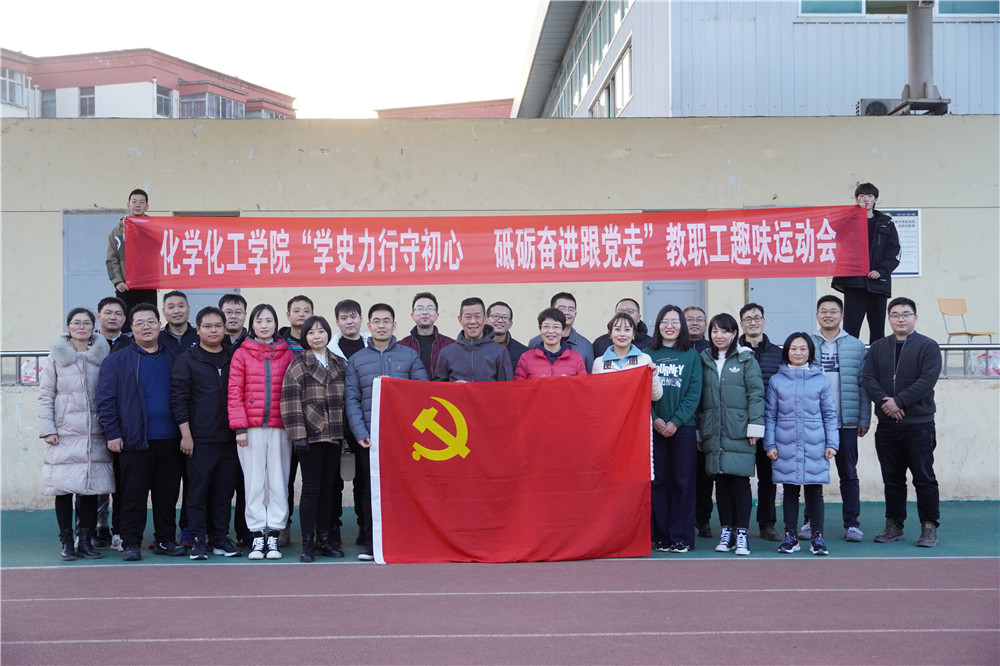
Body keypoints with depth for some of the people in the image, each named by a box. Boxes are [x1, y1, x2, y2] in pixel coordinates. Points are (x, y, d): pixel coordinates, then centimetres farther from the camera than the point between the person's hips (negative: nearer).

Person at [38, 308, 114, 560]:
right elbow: (45, 395, 3)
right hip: (64, 434, -1)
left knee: (91, 488, 3)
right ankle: (66, 542, 10)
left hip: (94, 434, 1)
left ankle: (86, 541, 13)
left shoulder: (103, 355, 7)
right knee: (63, 488, 0)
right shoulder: (56, 355, 5)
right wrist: (47, 429, -5)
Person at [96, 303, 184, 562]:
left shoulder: (173, 359, 13)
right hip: (135, 440, -3)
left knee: (168, 494, 8)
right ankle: (131, 543, 11)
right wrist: (112, 433, -8)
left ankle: (166, 540, 19)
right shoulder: (117, 360, 4)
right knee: (134, 494, 2)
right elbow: (105, 399, 0)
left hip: (169, 439, 3)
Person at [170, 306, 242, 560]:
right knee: (198, 491, -1)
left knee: (224, 491, 7)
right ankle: (198, 541, 7)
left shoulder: (234, 359, 12)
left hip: (229, 438, 4)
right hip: (199, 439, -3)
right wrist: (186, 435, -9)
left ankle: (220, 538, 16)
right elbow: (178, 399, -2)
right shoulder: (187, 360, 2)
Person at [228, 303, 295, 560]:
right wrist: (239, 427, -7)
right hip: (251, 428, -1)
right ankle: (257, 536, 9)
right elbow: (234, 392, 1)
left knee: (279, 481, 2)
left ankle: (273, 537, 8)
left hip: (279, 427, 1)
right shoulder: (241, 354, 6)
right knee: (254, 482, 2)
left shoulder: (287, 354, 9)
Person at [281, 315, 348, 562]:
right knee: (311, 488, -3)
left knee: (328, 487, 9)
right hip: (311, 435, -5)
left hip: (334, 435, 5)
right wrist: (298, 435, -15)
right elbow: (290, 401, -8)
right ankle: (307, 544, 3)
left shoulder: (339, 364, 12)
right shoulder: (298, 365, -3)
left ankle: (324, 539, 18)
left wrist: (344, 430, 9)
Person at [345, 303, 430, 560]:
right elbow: (352, 399, 6)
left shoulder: (410, 356, 9)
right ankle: (370, 542, 11)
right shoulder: (356, 360, 12)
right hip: (370, 437, 1)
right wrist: (360, 432, -7)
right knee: (371, 488, 3)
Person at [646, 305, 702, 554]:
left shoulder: (691, 355, 6)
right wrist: (654, 419, -10)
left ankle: (681, 537, 5)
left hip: (683, 427, -1)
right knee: (658, 480, 3)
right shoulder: (648, 354, 8)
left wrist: (675, 421, -11)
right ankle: (661, 536, 10)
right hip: (654, 427, 1)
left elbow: (694, 393, -1)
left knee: (683, 481, 0)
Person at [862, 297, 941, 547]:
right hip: (887, 425, 4)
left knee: (924, 478, -1)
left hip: (919, 424, -4)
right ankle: (894, 526, 17)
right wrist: (884, 402, -13)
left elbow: (927, 380, -11)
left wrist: (898, 401, -17)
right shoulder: (878, 348, 13)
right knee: (892, 478, 10)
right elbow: (868, 378, 3)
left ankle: (929, 527, 7)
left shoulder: (928, 346, 1)